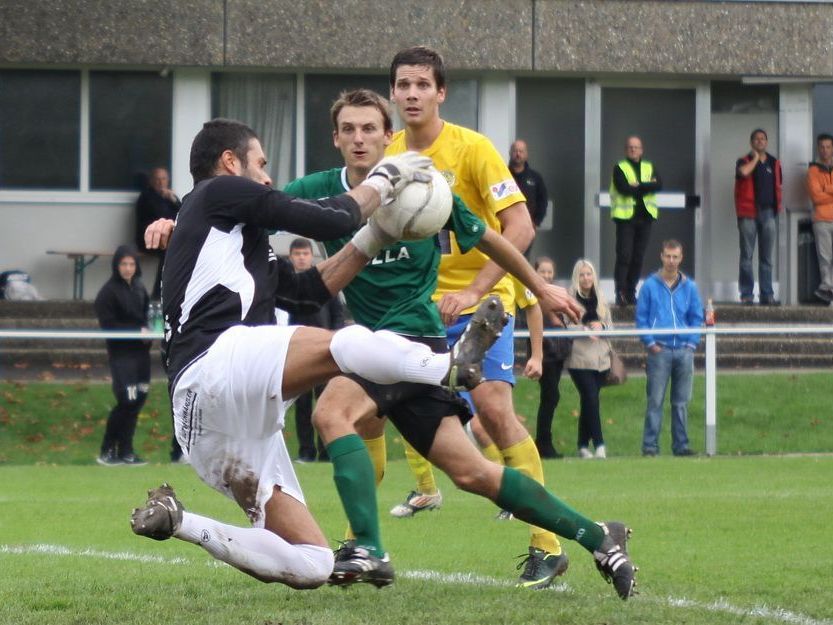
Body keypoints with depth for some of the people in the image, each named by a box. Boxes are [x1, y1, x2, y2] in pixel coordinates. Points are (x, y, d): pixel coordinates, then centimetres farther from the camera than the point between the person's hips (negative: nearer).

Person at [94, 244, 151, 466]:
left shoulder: (139, 288, 10)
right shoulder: (109, 292, -11)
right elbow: (108, 324, -15)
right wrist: (137, 331, -17)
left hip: (141, 350, 7)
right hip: (121, 353, -7)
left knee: (138, 399, 7)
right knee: (127, 400, -12)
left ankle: (125, 451, 16)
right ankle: (107, 451, -1)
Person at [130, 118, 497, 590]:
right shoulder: (221, 192, 9)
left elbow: (309, 289, 31)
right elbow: (328, 220, 5)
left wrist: (376, 234, 30)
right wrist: (382, 182, 22)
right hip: (214, 363, -9)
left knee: (312, 566, 4)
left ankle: (179, 523, 2)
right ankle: (452, 368, -44)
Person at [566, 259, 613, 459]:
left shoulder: (600, 298, 14)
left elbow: (610, 324, 15)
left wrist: (601, 326, -7)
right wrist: (585, 330, -23)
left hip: (600, 358, 5)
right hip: (580, 358, -5)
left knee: (588, 402, 8)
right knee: (591, 400, -14)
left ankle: (583, 446, 14)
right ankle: (599, 445, -16)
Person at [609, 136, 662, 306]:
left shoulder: (649, 168, 14)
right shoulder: (620, 168, 2)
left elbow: (658, 185, -4)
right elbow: (624, 188, -15)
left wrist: (637, 186, -14)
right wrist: (647, 186, -8)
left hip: (645, 216, 4)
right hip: (626, 216, -4)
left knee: (638, 258, 4)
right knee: (624, 256, -10)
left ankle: (631, 292, 11)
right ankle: (621, 293, -10)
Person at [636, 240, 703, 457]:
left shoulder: (689, 287, 10)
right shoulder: (650, 285, 2)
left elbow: (697, 317, 13)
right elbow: (641, 317, 2)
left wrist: (692, 342, 1)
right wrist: (650, 342, -7)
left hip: (684, 350, 3)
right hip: (660, 350, -3)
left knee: (681, 402, 7)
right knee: (655, 400, -6)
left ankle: (681, 444, 11)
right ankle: (650, 445, -5)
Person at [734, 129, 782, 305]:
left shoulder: (774, 163, 14)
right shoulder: (744, 161, 2)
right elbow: (744, 172, -22)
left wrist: (777, 207, 9)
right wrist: (755, 158, -7)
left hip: (769, 213, 3)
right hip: (749, 213, -3)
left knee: (767, 258, 5)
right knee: (746, 256, -2)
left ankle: (767, 295, 6)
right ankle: (746, 295, 0)